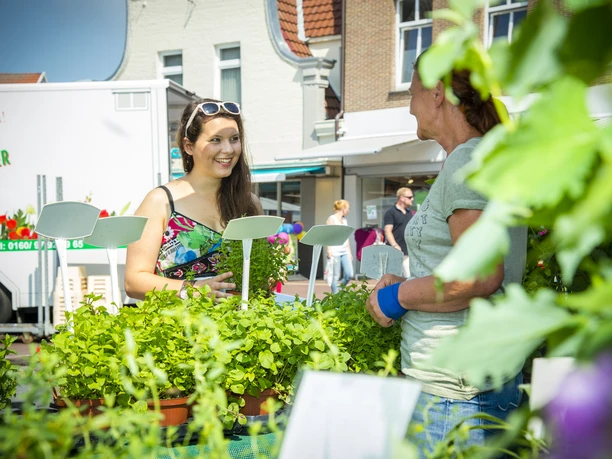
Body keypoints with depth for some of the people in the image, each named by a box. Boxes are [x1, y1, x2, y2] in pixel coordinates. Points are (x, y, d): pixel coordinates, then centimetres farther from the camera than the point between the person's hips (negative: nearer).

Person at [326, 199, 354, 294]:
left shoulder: (344, 219, 18)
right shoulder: (332, 218, -3)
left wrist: (349, 252, 19)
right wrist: (329, 251, -17)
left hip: (345, 251, 7)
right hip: (335, 252, -7)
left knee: (349, 275, -1)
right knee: (336, 277, -3)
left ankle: (338, 290, 19)